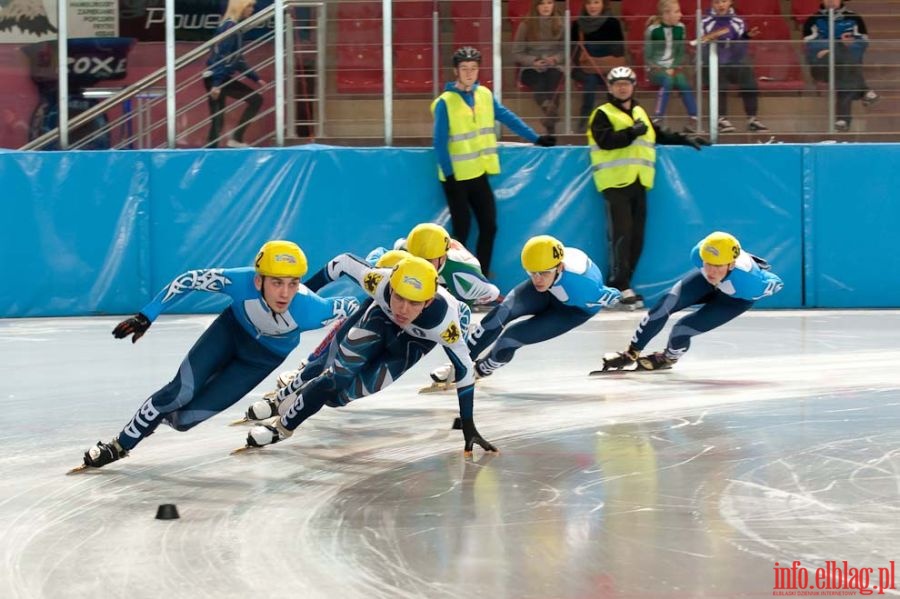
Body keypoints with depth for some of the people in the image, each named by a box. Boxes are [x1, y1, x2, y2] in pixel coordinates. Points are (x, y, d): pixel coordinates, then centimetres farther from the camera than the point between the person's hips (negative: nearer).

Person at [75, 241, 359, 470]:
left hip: (265, 356, 0)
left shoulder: (309, 310, -41)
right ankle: (119, 445, 11)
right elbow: (189, 280, -21)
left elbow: (350, 306, -21)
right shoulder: (240, 282, -38)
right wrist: (146, 317, -18)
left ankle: (161, 413, 28)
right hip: (232, 328, 0)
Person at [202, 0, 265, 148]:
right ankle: (236, 138, -4)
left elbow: (237, 59, 24)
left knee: (217, 120, 6)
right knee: (255, 99, -3)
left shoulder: (235, 27, 17)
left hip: (221, 78, 9)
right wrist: (217, 84, -25)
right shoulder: (229, 27, -12)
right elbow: (221, 56, -20)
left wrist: (255, 78, 25)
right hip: (217, 78, -9)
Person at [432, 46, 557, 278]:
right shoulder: (445, 102, -11)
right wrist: (448, 174, -15)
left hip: (479, 174, 6)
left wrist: (536, 138, 12)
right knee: (461, 231, -3)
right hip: (456, 178, -6)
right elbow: (440, 142, -12)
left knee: (489, 226, 7)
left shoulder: (485, 95, 6)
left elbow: (508, 118, 13)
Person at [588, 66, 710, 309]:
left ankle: (620, 286, 8)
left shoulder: (640, 113, 22)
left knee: (637, 237, 4)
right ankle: (620, 288, -14)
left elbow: (660, 135, 29)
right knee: (621, 235, -13)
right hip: (615, 182, -7)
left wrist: (685, 140, 20)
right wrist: (632, 133, -17)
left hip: (638, 183, 7)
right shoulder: (602, 114, 1)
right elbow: (605, 140, -15)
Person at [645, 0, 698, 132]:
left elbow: (681, 52, 8)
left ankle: (694, 120, -23)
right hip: (656, 68, -4)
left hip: (674, 68, 4)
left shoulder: (680, 28, 1)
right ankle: (657, 120, -32)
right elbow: (648, 56, -6)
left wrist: (674, 68, -8)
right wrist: (663, 71, -15)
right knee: (668, 80, -33)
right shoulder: (653, 30, -11)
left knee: (682, 80, -26)